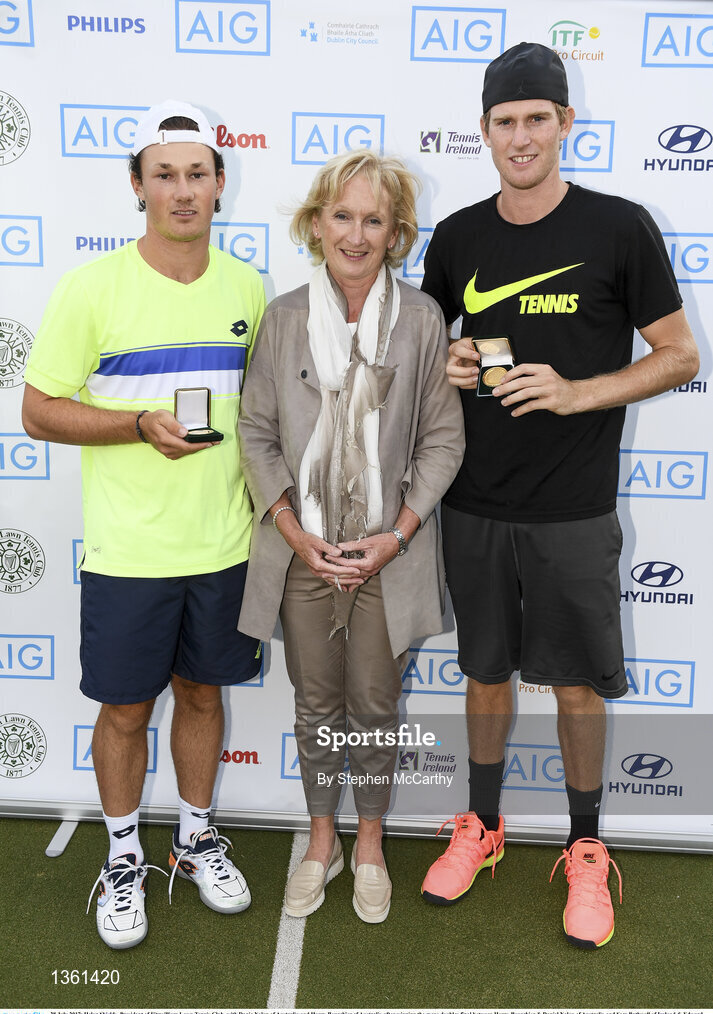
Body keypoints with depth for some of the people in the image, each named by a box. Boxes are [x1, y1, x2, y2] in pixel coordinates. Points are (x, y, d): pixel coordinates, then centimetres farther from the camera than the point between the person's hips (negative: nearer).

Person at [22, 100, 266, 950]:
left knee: (202, 692, 17)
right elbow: (38, 411, -5)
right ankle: (124, 858, 34)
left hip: (224, 544, 3)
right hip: (128, 551, -3)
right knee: (125, 709, 11)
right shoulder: (92, 288, -8)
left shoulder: (247, 288, 4)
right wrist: (143, 425, -20)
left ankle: (196, 839, 39)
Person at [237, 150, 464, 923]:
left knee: (374, 706, 13)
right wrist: (296, 534, -8)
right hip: (303, 549, 2)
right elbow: (256, 432, 1)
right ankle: (321, 843, 38)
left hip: (387, 552, -1)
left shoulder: (422, 320, -6)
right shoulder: (283, 317, -1)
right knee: (315, 705, 15)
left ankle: (369, 845, 37)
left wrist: (396, 535, -10)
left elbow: (442, 439, -3)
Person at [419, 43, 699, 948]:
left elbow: (678, 357, -3)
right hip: (473, 505, 3)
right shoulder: (457, 238, 5)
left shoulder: (619, 228, -5)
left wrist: (576, 392, -17)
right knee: (486, 669, 16)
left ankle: (585, 852, 29)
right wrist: (444, 367, -6)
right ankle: (482, 827, 36)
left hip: (572, 509, -3)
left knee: (578, 683, 8)